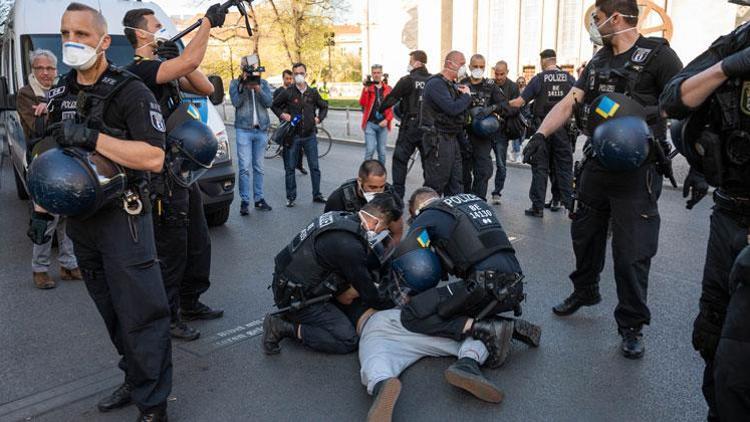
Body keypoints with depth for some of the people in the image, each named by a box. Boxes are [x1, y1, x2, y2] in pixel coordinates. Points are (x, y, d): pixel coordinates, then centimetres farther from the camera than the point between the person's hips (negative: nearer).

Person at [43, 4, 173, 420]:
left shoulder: (130, 91, -11)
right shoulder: (59, 94, 12)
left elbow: (154, 158, -22)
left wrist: (91, 137, -24)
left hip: (123, 217, -7)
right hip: (80, 217, 7)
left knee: (140, 316, -4)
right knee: (112, 313, 15)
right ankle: (134, 380, 31)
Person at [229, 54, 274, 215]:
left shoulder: (263, 82, 12)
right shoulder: (235, 83, 7)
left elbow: (269, 102, -3)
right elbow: (236, 102, -9)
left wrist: (257, 88, -15)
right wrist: (244, 85, -15)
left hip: (261, 129, 2)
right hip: (244, 130, -2)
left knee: (259, 167, 7)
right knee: (244, 167, -6)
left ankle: (259, 199, 14)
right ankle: (244, 201, -2)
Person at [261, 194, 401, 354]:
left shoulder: (340, 217, -1)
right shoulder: (350, 246, -28)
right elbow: (370, 296, -16)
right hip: (296, 298, -9)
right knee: (348, 341, -8)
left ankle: (292, 315, 14)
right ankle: (285, 328, -8)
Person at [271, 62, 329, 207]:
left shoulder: (312, 93, 5)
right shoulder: (288, 93, -3)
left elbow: (324, 106, 20)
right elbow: (274, 105, 9)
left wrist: (319, 118, 5)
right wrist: (282, 114, -6)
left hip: (310, 135, 2)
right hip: (292, 135, -2)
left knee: (314, 167, 5)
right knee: (290, 168, 4)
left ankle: (317, 194, 16)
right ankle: (291, 197, 15)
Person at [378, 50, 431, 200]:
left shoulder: (408, 80, -9)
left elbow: (391, 98, -7)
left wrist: (380, 110, 7)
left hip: (410, 127, -5)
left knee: (400, 159, 2)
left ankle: (397, 194, -1)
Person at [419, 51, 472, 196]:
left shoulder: (452, 85, 17)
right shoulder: (436, 83, -13)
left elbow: (459, 112, 24)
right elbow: (452, 109, -24)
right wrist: (467, 96, -9)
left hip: (452, 139, 10)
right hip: (438, 141, -10)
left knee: (455, 184, 12)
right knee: (435, 185, -4)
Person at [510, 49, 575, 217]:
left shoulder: (538, 79, -4)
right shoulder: (569, 78, 3)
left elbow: (519, 102, -7)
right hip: (563, 128, 2)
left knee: (540, 168, 4)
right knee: (564, 167, 9)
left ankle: (537, 207, 5)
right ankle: (570, 204, 10)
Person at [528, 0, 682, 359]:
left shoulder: (657, 55, -7)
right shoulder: (598, 63, 12)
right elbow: (568, 103, 6)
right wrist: (541, 134, -10)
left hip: (637, 171, -6)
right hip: (596, 165, 7)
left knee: (632, 252, -1)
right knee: (584, 235, 18)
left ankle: (631, 325, 16)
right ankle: (584, 292, 42)